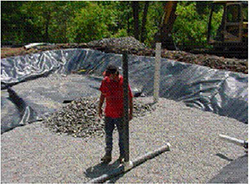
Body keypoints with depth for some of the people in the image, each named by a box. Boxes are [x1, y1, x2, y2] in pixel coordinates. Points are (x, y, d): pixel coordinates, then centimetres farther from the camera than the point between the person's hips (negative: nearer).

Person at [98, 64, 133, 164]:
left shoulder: (123, 82, -15)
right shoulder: (105, 81, -2)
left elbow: (130, 98, -8)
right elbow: (103, 95, 12)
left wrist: (131, 112, -7)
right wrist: (99, 108, 15)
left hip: (121, 114, -4)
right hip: (108, 113, 4)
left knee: (122, 135, 11)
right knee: (108, 134, 11)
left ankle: (122, 155, 27)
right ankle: (108, 155, 25)